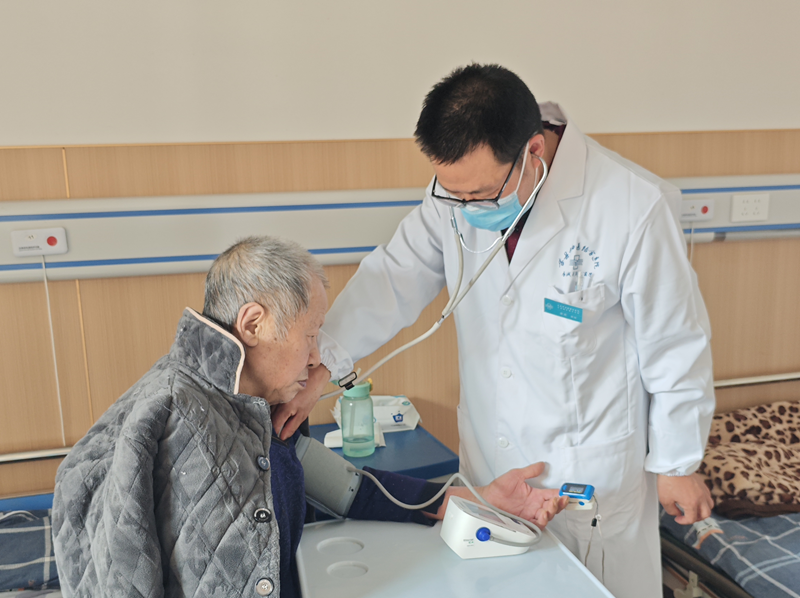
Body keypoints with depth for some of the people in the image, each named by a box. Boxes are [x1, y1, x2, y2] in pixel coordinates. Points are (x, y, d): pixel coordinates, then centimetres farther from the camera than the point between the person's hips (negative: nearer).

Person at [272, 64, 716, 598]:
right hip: (487, 460, 5)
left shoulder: (636, 208, -23)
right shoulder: (461, 188, -9)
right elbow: (395, 278, -4)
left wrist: (677, 466, -2)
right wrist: (321, 367, -15)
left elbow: (676, 349, -12)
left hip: (591, 473, -4)